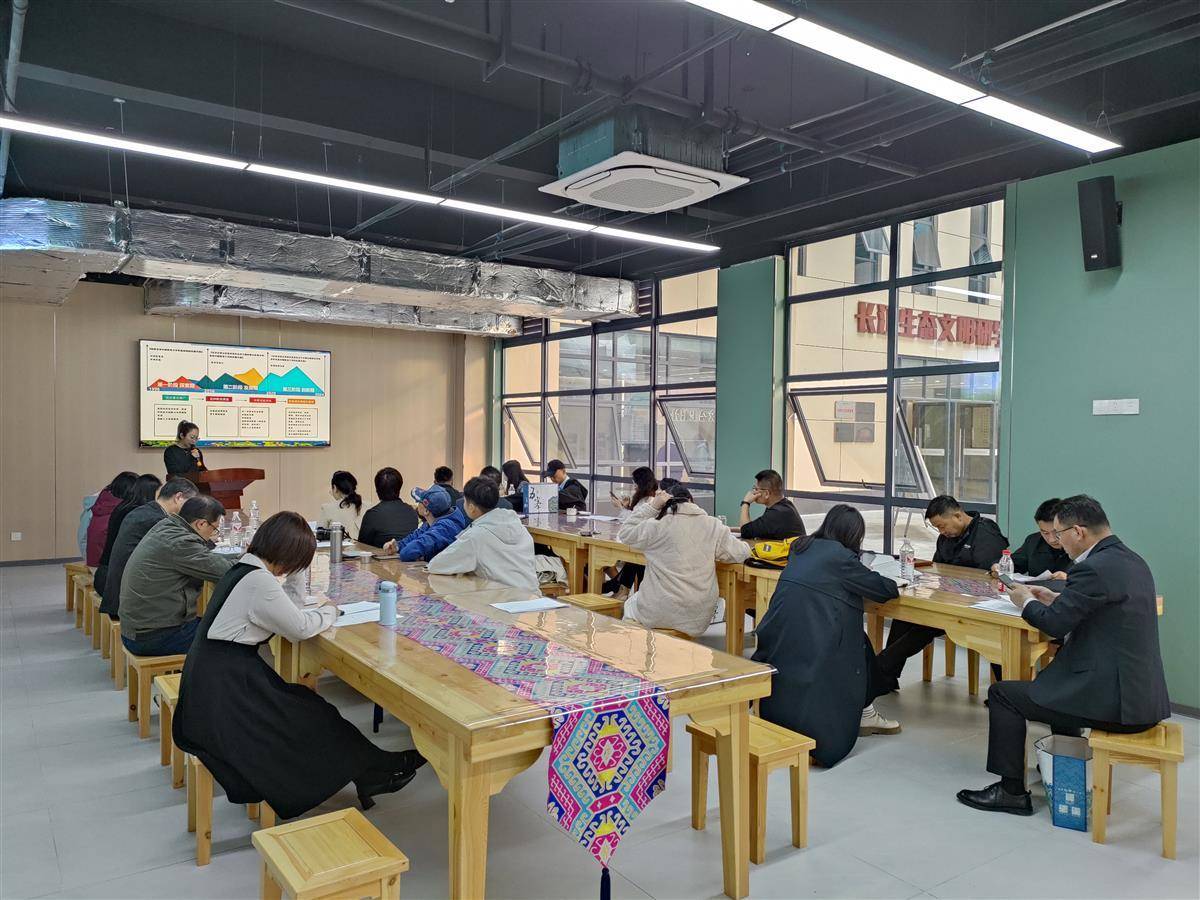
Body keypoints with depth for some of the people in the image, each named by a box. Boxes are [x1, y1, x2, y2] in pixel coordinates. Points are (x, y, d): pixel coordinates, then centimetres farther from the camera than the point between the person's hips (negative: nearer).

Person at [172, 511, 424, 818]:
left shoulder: (244, 569, 7)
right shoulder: (259, 582, -23)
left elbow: (291, 609, 14)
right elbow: (300, 628, -16)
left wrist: (295, 573, 5)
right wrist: (328, 612, 2)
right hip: (223, 693, -9)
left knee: (308, 705, 6)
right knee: (316, 719, 3)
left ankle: (373, 771, 9)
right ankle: (377, 772, 18)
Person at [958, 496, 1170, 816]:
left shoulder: (1094, 568, -20)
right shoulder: (1132, 561, 9)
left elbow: (1054, 623, -15)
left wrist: (1027, 601, 3)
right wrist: (1055, 598, 17)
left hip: (1115, 700, -10)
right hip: (1145, 692, 10)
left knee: (1002, 693, 1)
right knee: (1053, 679, 34)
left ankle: (1011, 791, 11)